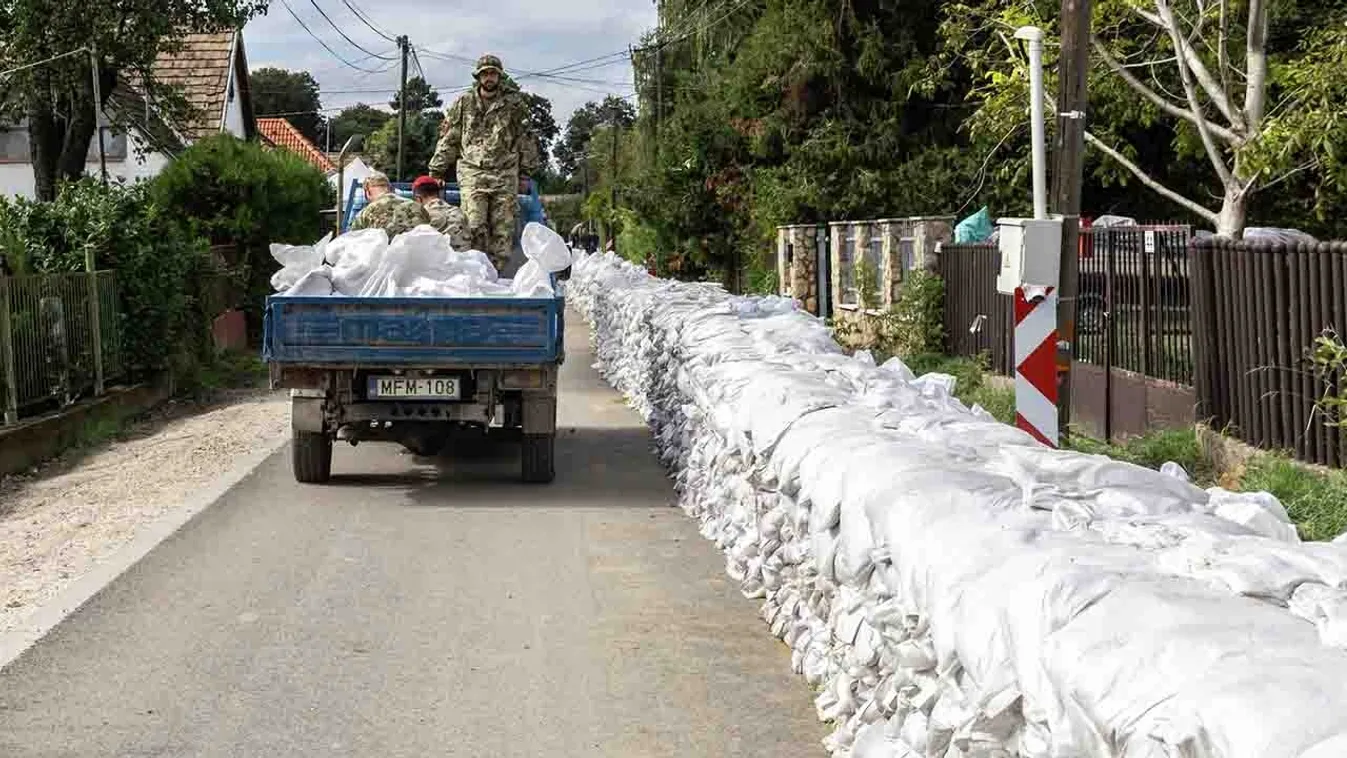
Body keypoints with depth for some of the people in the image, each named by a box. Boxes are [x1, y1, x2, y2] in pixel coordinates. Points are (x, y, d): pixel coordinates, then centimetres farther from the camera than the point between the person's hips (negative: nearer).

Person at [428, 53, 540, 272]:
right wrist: (437, 172, 11)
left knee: (503, 230, -4)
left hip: (505, 175, 1)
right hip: (472, 173, 0)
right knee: (475, 227, -14)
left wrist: (525, 174, 9)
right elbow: (448, 140, 14)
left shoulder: (514, 103, 9)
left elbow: (526, 139, 13)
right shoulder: (463, 103, 11)